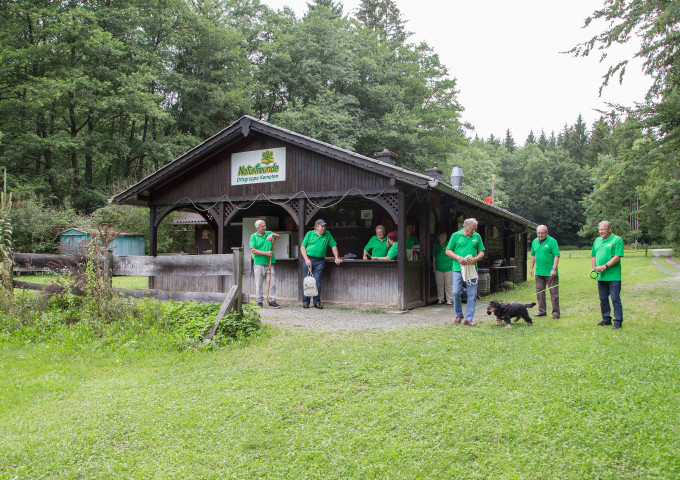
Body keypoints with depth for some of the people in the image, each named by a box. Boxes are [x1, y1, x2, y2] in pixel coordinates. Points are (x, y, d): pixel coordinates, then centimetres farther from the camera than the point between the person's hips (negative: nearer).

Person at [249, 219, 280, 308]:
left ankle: (272, 301, 4)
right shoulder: (254, 236, 2)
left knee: (272, 283, -1)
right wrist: (266, 253, -12)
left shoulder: (269, 233, 13)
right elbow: (253, 250, -6)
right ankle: (259, 302, 11)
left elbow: (278, 236, -5)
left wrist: (272, 235, -27)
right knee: (259, 284, 2)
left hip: (269, 263, 3)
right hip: (259, 264, -3)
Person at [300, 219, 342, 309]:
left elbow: (333, 246, 16)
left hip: (320, 261, 1)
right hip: (308, 259, -1)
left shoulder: (327, 234, 11)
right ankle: (305, 302, 7)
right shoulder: (309, 234, 6)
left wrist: (336, 257, 4)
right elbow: (302, 247, 4)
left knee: (317, 281, -5)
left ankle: (317, 302, 3)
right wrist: (306, 259, -7)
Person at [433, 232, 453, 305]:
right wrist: (434, 267, 12)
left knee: (448, 284, -2)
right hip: (438, 268, 3)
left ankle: (449, 300, 4)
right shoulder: (436, 245, 11)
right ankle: (441, 299, 15)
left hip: (448, 268, -3)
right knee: (439, 284, 6)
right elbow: (434, 257, 15)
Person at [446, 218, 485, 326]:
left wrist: (476, 259, -8)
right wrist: (458, 258, -12)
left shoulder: (477, 236, 11)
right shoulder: (456, 235, 3)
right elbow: (448, 251, 4)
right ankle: (458, 315, 17)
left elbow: (481, 252, 14)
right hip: (458, 269, -2)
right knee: (456, 293, -5)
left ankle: (469, 318, 8)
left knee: (472, 295, 0)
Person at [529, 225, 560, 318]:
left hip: (550, 273, -6)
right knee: (539, 292, 10)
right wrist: (531, 268, 15)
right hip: (539, 272, 6)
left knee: (554, 292, -1)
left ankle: (556, 312, 6)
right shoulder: (535, 242, 12)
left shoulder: (552, 241, -7)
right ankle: (542, 311, 18)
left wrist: (554, 269, -18)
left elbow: (557, 255, -11)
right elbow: (533, 255, 20)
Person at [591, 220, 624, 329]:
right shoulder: (597, 240, 16)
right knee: (603, 299, 12)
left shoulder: (617, 240, -5)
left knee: (615, 299, -4)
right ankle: (606, 319, 23)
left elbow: (617, 257, -13)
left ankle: (618, 321, 2)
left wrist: (605, 266, -19)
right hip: (600, 276, 7)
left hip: (613, 276, -7)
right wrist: (594, 268, 7)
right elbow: (593, 256, 21)